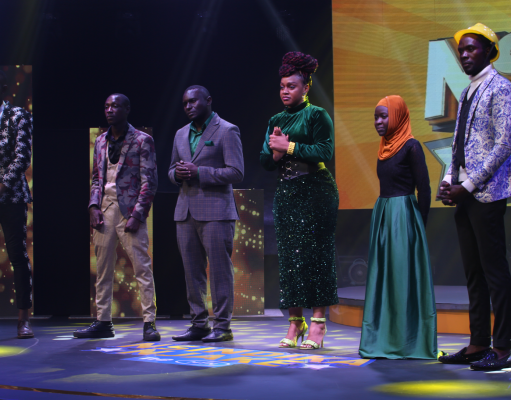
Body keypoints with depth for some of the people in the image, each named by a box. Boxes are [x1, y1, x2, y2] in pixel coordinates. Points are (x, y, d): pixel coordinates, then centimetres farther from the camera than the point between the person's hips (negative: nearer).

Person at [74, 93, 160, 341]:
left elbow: (149, 181, -6)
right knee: (103, 269, 7)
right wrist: (94, 206, 2)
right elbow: (96, 178, 19)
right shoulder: (101, 141, 16)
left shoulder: (142, 140, -1)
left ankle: (149, 323, -3)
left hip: (129, 211, -6)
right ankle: (103, 323, 15)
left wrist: (137, 214, -13)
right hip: (105, 210, 6)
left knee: (141, 267, -6)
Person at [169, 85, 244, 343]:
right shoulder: (181, 134, 18)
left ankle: (222, 326, 1)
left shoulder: (227, 131, -3)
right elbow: (171, 170, 25)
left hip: (215, 211, -6)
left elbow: (236, 173, -10)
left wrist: (198, 172, -16)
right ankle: (199, 324, 14)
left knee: (219, 271, -4)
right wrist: (178, 174, 0)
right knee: (192, 272, 7)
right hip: (185, 212, 7)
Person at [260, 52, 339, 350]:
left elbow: (325, 151, -14)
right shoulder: (276, 121, 16)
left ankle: (318, 323, -1)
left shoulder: (317, 116, -2)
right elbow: (265, 161, 13)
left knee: (315, 255, -5)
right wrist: (275, 152, -9)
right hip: (286, 194, 6)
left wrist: (289, 147, -13)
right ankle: (295, 323, 9)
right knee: (289, 256, 3)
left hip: (316, 194, -6)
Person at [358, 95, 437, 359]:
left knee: (404, 276, -4)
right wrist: (383, 216, 9)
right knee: (384, 276, 9)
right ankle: (387, 340, 16)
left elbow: (424, 188, -10)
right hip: (382, 214, 8)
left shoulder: (411, 147, -10)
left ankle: (409, 342, 4)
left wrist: (418, 225, -8)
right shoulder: (385, 147, 12)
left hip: (403, 216, -8)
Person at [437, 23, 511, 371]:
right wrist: (449, 182, 7)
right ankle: (478, 344, 15)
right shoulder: (468, 92, 19)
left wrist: (468, 185, -15)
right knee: (474, 272, 10)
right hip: (464, 195, 8)